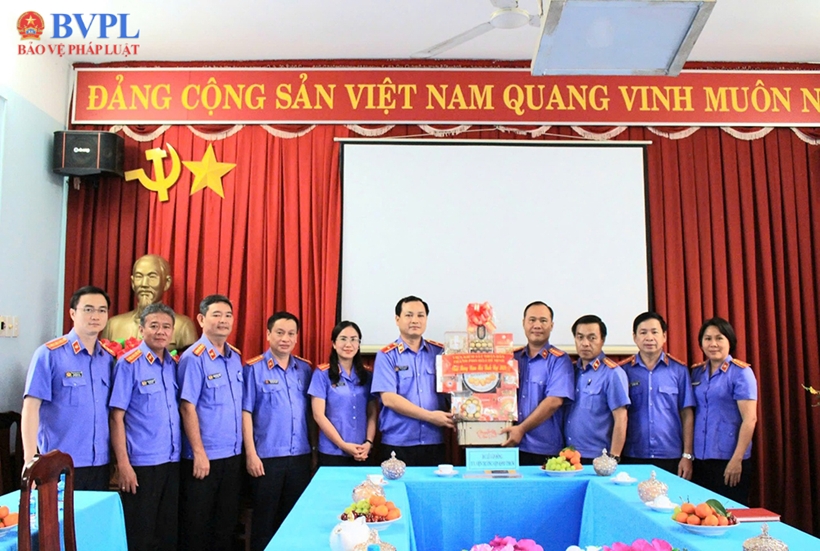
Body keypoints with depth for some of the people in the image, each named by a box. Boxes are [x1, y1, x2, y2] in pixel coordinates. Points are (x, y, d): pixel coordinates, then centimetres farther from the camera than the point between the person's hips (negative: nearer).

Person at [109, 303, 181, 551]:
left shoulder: (176, 364, 7)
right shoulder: (128, 363, -8)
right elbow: (116, 417, -10)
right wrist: (123, 463, -13)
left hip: (172, 461, 5)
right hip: (141, 463, -5)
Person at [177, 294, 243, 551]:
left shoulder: (235, 356, 7)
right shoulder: (194, 357, -13)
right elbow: (187, 408, -15)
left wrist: (244, 448, 10)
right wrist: (199, 453, -16)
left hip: (233, 455, 6)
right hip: (204, 456, -6)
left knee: (226, 521, 16)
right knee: (196, 525, 8)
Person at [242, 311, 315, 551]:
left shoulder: (304, 368, 6)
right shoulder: (254, 368, -6)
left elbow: (310, 411, 11)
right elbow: (246, 412, -8)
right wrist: (250, 453, -11)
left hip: (300, 456, 4)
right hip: (267, 457, -4)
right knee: (264, 521, 9)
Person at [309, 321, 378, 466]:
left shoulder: (367, 375, 7)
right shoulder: (322, 374, -4)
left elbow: (373, 413, 7)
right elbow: (318, 415, -8)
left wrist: (369, 443, -8)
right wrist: (343, 445, -12)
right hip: (332, 453, -3)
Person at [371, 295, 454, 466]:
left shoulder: (440, 352, 8)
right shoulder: (387, 355, -2)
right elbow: (389, 398, -11)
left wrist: (452, 417, -12)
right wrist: (430, 416, -15)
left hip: (434, 442, 3)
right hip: (397, 444, -2)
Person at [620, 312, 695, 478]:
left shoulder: (679, 370, 1)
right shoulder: (623, 371, 0)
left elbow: (687, 414, 3)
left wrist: (687, 455, 0)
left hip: (671, 458, 0)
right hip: (633, 457, 0)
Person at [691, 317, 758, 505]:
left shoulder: (741, 372, -7)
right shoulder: (697, 372, 9)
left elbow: (750, 419, -12)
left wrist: (737, 459, -16)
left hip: (728, 460, -5)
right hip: (700, 459, 5)